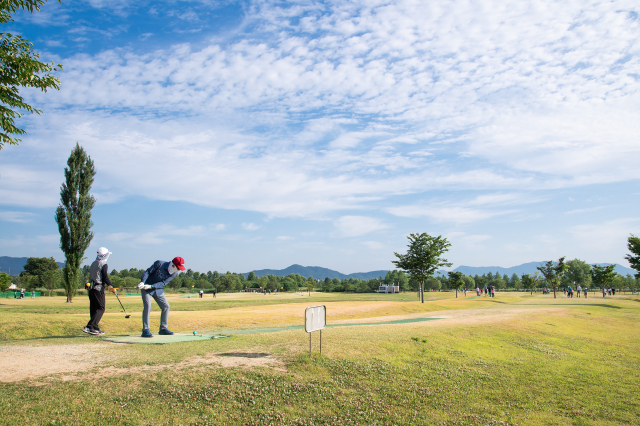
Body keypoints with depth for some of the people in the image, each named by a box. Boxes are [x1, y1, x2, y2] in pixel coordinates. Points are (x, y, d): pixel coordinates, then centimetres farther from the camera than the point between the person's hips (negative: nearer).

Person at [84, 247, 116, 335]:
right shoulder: (104, 264, -7)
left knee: (93, 308, 10)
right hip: (98, 288, -9)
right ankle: (89, 327, -19)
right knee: (100, 308, -7)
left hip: (91, 288, 9)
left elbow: (91, 277, 20)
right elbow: (105, 277, -15)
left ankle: (95, 328, 13)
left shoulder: (93, 264, 17)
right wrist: (111, 287, -16)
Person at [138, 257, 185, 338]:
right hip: (145, 288, -6)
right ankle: (145, 330, -14)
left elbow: (163, 283, -16)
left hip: (158, 289, 6)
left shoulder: (174, 273, -11)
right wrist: (142, 282, -31)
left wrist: (151, 286, -30)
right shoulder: (159, 264, -25)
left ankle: (163, 328, 15)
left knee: (166, 306, 2)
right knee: (147, 306, -18)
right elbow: (147, 272, -17)